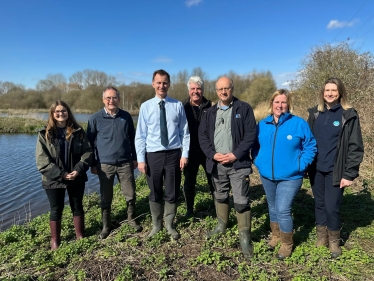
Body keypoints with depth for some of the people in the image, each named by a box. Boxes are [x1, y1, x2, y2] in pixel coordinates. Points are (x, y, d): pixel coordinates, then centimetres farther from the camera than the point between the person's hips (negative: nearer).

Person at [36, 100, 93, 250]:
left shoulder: (78, 132, 1)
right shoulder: (45, 134, -3)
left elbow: (88, 152, -2)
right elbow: (41, 159, -8)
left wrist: (79, 170, -16)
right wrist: (60, 174, -17)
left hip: (77, 178, 2)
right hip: (53, 180, -1)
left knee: (77, 207, 13)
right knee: (56, 210, 10)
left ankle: (80, 236, 29)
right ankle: (55, 241, 27)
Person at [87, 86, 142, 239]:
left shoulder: (126, 116, 4)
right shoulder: (95, 118, -2)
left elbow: (132, 138, 13)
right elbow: (90, 142, 4)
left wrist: (134, 158, 12)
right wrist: (93, 164, 4)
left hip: (125, 163, 1)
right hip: (105, 164, -1)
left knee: (131, 195, 8)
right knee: (106, 198, 10)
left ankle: (132, 220, 31)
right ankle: (106, 226, 29)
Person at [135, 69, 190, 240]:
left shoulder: (178, 106, 1)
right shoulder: (146, 106, 0)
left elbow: (184, 132, 2)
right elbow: (140, 135, 0)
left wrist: (185, 154, -5)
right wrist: (141, 159, -5)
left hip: (173, 154, 0)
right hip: (153, 154, 0)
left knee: (172, 193, 12)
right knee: (155, 193, 14)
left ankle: (169, 225, 33)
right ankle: (156, 225, 34)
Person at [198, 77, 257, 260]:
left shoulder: (244, 108, -1)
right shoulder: (210, 112, 11)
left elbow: (250, 134, -8)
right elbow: (202, 135, 6)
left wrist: (235, 154, -15)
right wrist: (213, 154, -9)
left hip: (238, 163, -4)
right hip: (216, 163, 4)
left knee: (241, 201, -3)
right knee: (220, 196, 19)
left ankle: (244, 237, 13)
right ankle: (222, 226, 39)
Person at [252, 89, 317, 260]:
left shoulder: (299, 124, -9)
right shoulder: (263, 124, 2)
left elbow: (310, 146, -2)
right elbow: (255, 145, 14)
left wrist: (301, 164, -11)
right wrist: (258, 160, 1)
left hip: (290, 177, -4)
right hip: (267, 175, 5)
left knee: (283, 210, -8)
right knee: (272, 207, 18)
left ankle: (287, 244, 17)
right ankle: (275, 236, 40)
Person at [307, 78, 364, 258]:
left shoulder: (349, 116, -6)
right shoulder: (315, 113, 5)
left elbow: (355, 147, -7)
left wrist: (349, 174, -10)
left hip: (335, 171, -3)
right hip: (316, 170, 4)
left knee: (331, 207, -1)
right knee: (319, 204, 14)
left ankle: (334, 241, 25)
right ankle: (321, 237, 33)